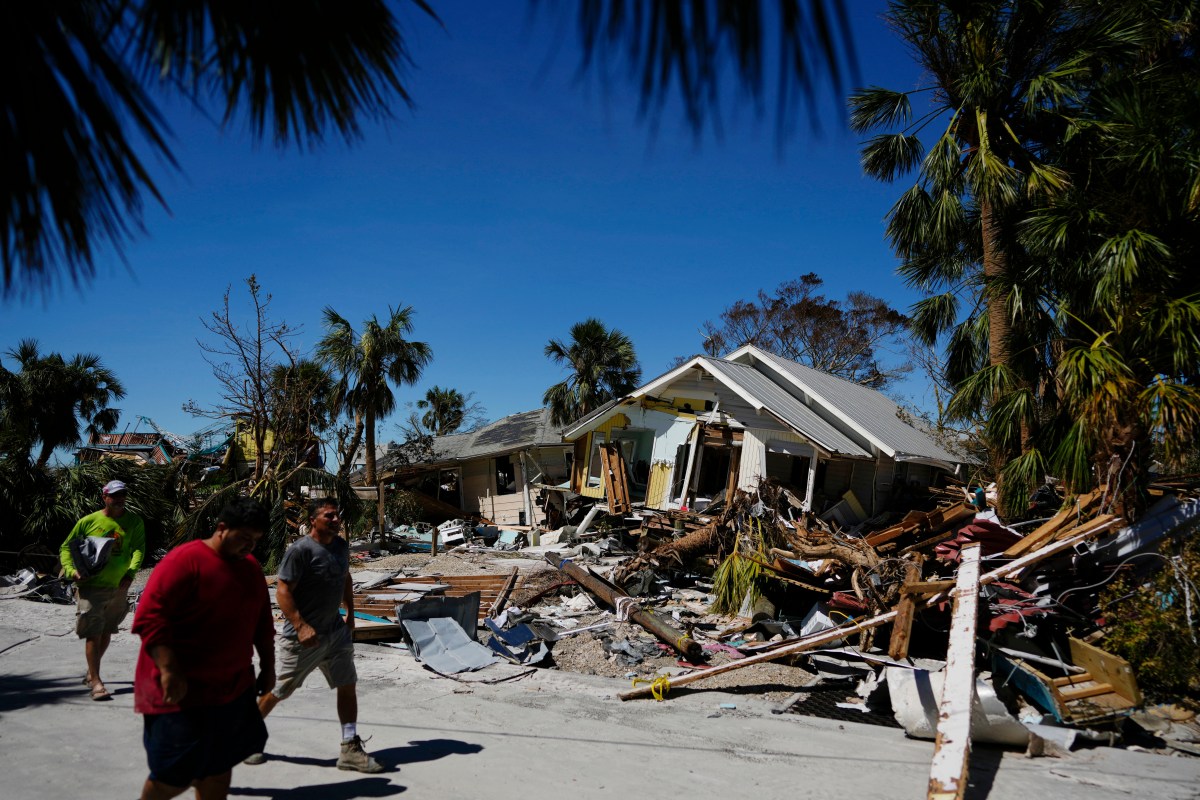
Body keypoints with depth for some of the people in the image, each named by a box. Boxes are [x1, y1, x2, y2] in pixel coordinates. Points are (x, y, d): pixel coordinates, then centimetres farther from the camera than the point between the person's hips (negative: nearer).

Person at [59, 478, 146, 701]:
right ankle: (96, 682, -4)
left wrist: (130, 573, -21)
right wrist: (71, 569, -12)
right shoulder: (89, 521, -2)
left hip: (119, 587, 3)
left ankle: (91, 672, 37)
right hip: (91, 585, -3)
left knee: (106, 632, 17)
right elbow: (66, 547, 4)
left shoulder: (134, 522, 2)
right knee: (93, 633, -8)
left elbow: (139, 549, -6)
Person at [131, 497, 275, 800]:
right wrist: (170, 672, -26)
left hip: (233, 686, 7)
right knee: (177, 775, -1)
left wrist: (268, 667, 18)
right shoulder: (185, 560, -15)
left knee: (219, 767, 13)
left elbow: (262, 623, 19)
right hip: (183, 690, -7)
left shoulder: (250, 567, 9)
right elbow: (150, 617, -21)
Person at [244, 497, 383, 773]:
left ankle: (350, 750, 9)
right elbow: (282, 590, -21)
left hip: (336, 631, 7)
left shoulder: (341, 545, 5)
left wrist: (350, 613, 17)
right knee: (278, 691, 7)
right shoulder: (300, 550, -19)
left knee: (348, 686, 3)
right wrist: (300, 626, -27)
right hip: (303, 636, -7)